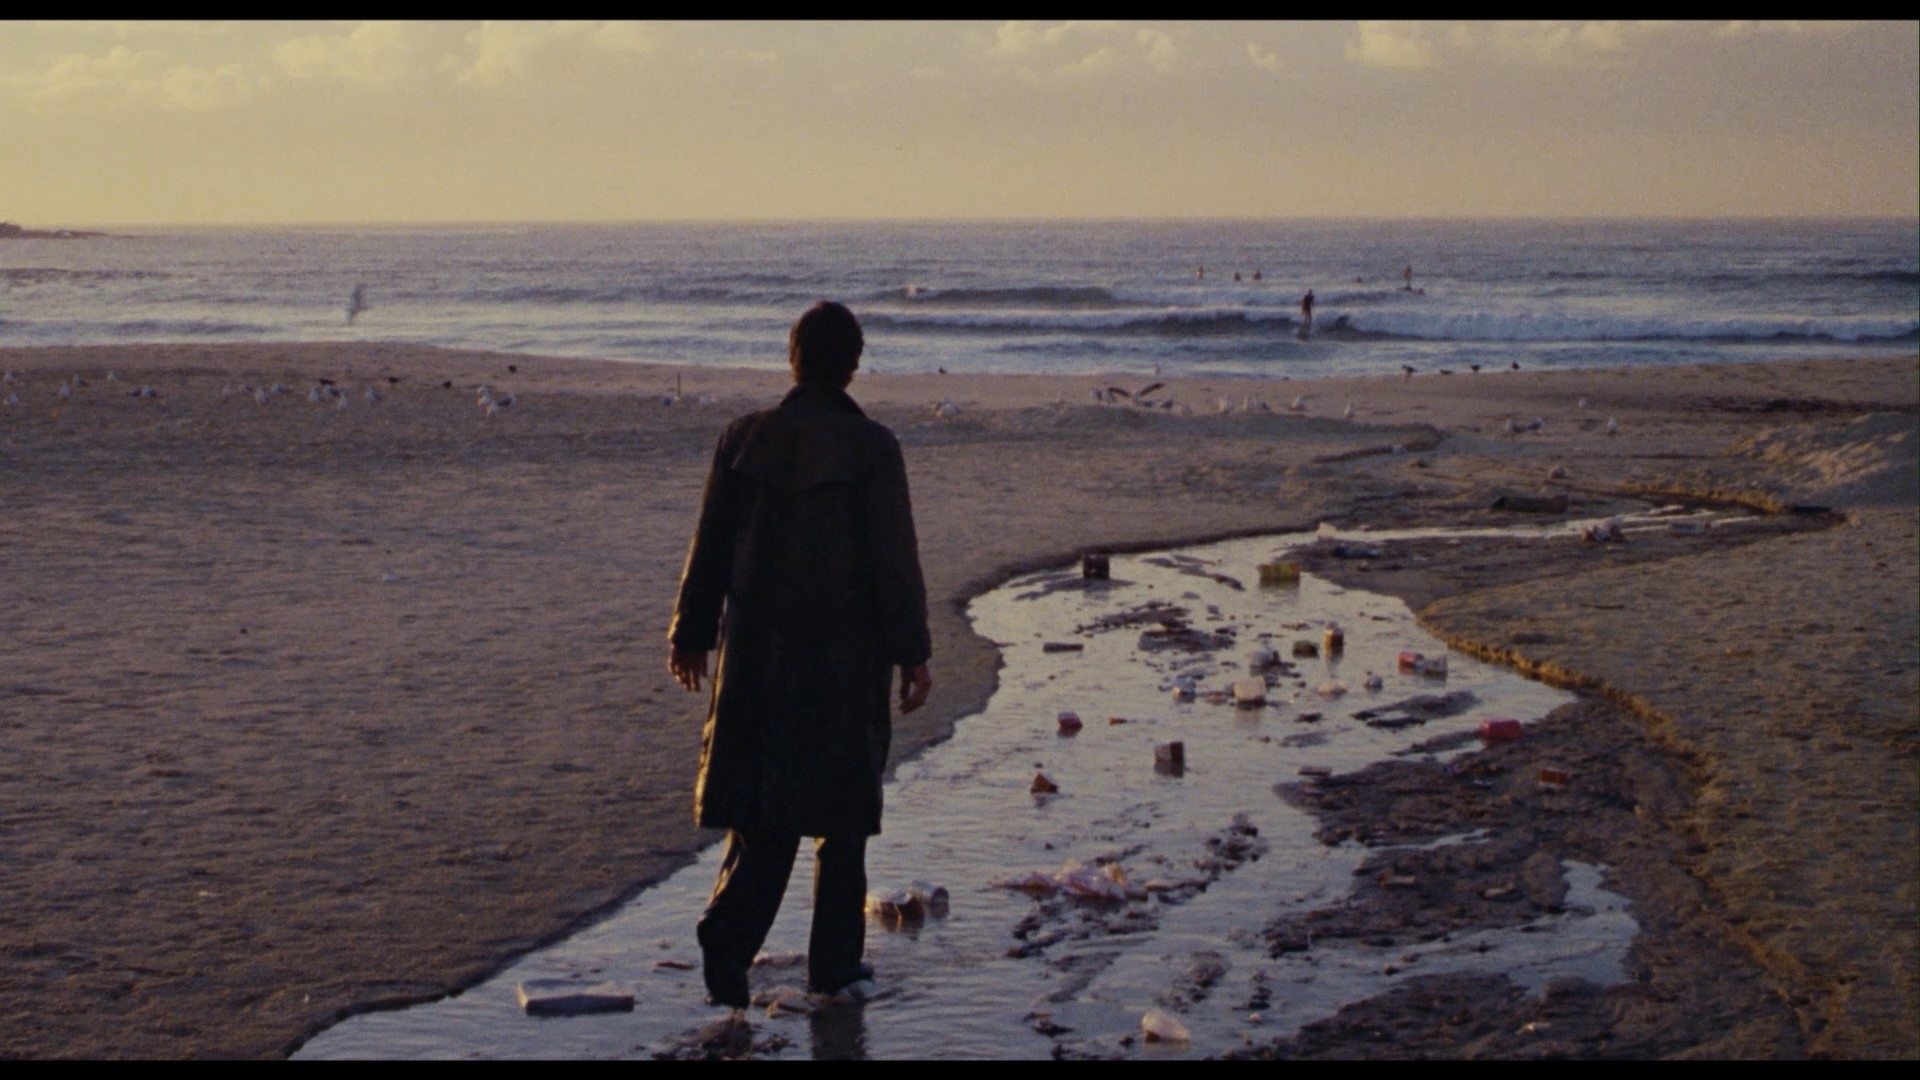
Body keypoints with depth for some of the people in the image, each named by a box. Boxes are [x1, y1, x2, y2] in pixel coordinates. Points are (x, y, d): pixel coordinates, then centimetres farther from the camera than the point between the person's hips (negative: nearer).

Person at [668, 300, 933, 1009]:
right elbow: (895, 559, -10)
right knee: (840, 804, 10)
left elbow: (711, 546, 5)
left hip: (758, 646, 3)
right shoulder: (870, 448, -10)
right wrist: (912, 653, -3)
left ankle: (730, 925, -14)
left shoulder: (743, 439, 0)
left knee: (764, 800, 9)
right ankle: (834, 961, 16)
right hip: (845, 655, -2)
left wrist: (690, 634, 16)